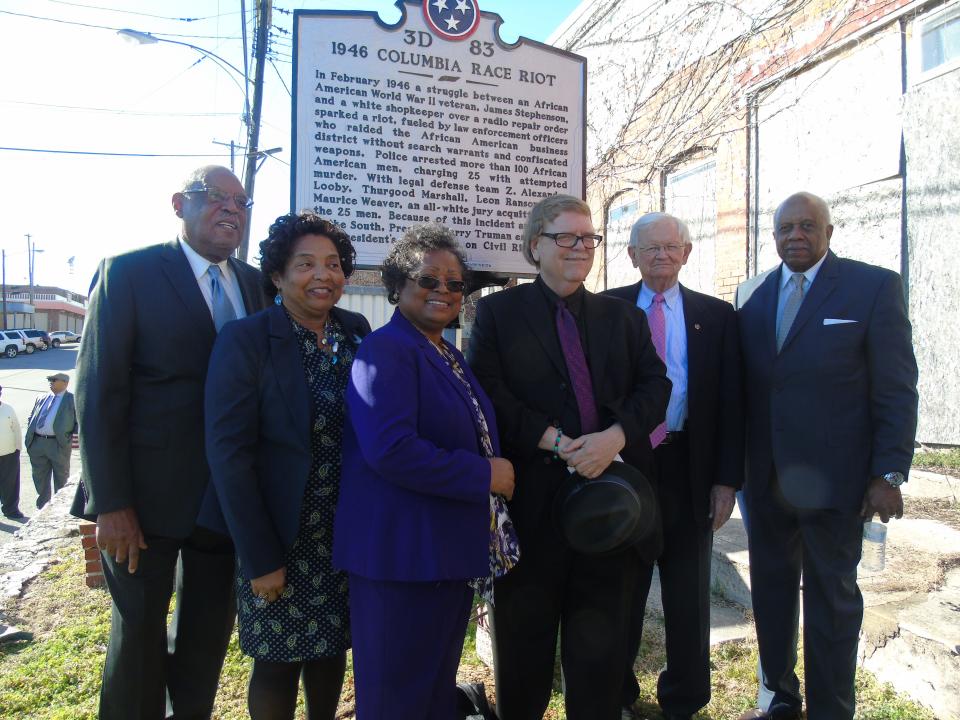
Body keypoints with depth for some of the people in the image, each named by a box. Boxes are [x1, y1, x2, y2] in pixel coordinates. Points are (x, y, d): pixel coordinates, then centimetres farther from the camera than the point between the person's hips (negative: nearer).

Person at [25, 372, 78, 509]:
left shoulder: (73, 400, -1)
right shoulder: (41, 399, 15)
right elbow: (31, 418, 21)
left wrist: (74, 439, -14)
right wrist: (29, 437, 8)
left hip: (59, 445, -5)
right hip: (37, 444, 5)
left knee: (61, 480, 6)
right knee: (40, 479, 15)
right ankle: (42, 508, 30)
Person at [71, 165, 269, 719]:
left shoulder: (252, 283, 7)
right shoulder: (129, 272, -8)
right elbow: (98, 392, -11)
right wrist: (111, 503, -15)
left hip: (227, 493, 5)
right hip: (149, 495, -5)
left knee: (209, 631, 18)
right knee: (139, 631, 11)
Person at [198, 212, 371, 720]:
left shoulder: (356, 332, 1)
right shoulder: (245, 339, -13)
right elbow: (229, 454, -15)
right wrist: (260, 557, -15)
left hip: (345, 533, 4)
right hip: (277, 535, -4)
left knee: (331, 647, 18)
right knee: (278, 661, 9)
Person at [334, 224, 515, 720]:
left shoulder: (449, 356, 14)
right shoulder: (385, 351, -15)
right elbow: (390, 450, -28)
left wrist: (495, 470, 6)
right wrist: (484, 475, -20)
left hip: (451, 552, 9)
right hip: (401, 556, -9)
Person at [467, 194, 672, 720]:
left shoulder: (622, 315, 12)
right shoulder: (498, 311, 2)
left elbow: (656, 385, 3)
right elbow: (489, 392, -9)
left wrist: (616, 436, -15)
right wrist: (554, 441, -18)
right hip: (533, 496, -2)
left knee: (601, 640, 13)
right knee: (524, 639, 14)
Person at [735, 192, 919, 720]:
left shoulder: (875, 286, -5)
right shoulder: (751, 294, 7)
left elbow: (897, 388, -7)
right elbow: (744, 383, 8)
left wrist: (889, 474, -11)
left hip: (832, 476, -4)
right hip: (766, 476, 4)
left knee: (831, 597, 9)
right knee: (771, 588, 16)